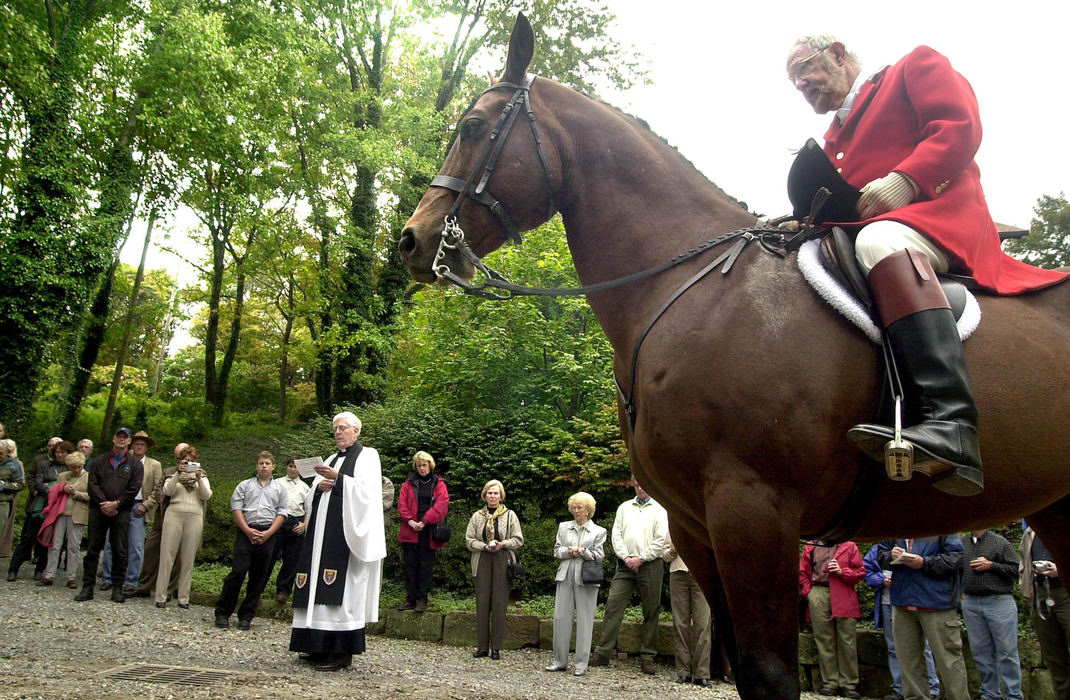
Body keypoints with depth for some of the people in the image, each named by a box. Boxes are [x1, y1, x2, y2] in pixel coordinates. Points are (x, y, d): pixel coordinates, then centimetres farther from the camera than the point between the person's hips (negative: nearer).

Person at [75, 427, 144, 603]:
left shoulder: (135, 464, 7)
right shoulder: (99, 461, 12)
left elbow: (133, 489, -2)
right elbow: (92, 485, 3)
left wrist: (116, 504, -13)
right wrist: (104, 503, -11)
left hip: (121, 512, -1)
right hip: (98, 510, 1)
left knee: (119, 551, 0)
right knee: (93, 548, 2)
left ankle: (117, 588, 6)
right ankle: (87, 587, 7)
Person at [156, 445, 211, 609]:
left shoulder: (202, 477, 17)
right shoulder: (173, 476, 14)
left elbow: (207, 495, 1)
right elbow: (167, 491, -5)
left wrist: (199, 478, -11)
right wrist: (178, 473, -14)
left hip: (194, 518, 1)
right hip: (174, 515, -1)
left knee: (188, 559, 1)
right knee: (167, 556, -5)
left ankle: (184, 598, 4)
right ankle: (161, 597, -2)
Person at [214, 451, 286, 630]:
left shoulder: (279, 489, 15)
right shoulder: (245, 485, 13)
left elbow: (281, 514, 8)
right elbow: (236, 508, 3)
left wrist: (268, 533, -5)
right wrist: (248, 530, -8)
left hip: (268, 534, 1)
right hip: (246, 532, -1)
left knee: (259, 576, 2)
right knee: (238, 571, -9)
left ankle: (246, 615, 11)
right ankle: (222, 612, 2)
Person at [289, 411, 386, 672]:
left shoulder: (367, 456, 3)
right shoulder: (332, 460, 23)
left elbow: (366, 491, -11)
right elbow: (310, 498, 19)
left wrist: (338, 479, -19)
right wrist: (319, 487, -2)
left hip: (345, 532, -7)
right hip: (322, 532, 7)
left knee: (341, 589, -11)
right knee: (320, 587, 4)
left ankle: (343, 652, -8)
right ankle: (321, 647, 11)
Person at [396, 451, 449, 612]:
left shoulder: (438, 484, 6)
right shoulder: (409, 483, 11)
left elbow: (441, 505, -6)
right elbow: (402, 504, 3)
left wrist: (424, 522, -13)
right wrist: (409, 520, -13)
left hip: (428, 531, -2)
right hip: (410, 531, 2)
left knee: (426, 565, 1)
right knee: (410, 565, 4)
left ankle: (422, 599, 7)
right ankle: (410, 599, 10)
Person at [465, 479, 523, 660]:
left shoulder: (510, 515, 4)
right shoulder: (477, 516, 8)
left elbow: (518, 540, 4)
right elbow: (469, 540, 6)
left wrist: (503, 544, -13)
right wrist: (485, 546, -11)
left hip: (502, 562, -1)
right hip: (482, 562, 1)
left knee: (499, 604, 0)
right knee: (482, 603, 2)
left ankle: (496, 647, 8)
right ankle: (482, 646, 10)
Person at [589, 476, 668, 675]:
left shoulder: (659, 510, 6)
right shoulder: (624, 507, 16)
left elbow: (660, 540, -3)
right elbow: (616, 535, 9)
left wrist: (641, 558, -10)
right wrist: (626, 557, -5)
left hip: (650, 565, -2)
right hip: (625, 565, 2)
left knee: (651, 612, 2)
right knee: (613, 606, -4)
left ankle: (647, 656, 10)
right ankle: (602, 653, 0)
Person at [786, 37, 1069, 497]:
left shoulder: (916, 66, 16)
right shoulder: (835, 139, 34)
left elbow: (960, 126, -1)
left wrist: (904, 180, -16)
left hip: (944, 215, -7)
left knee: (879, 241, -40)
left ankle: (949, 427, -55)